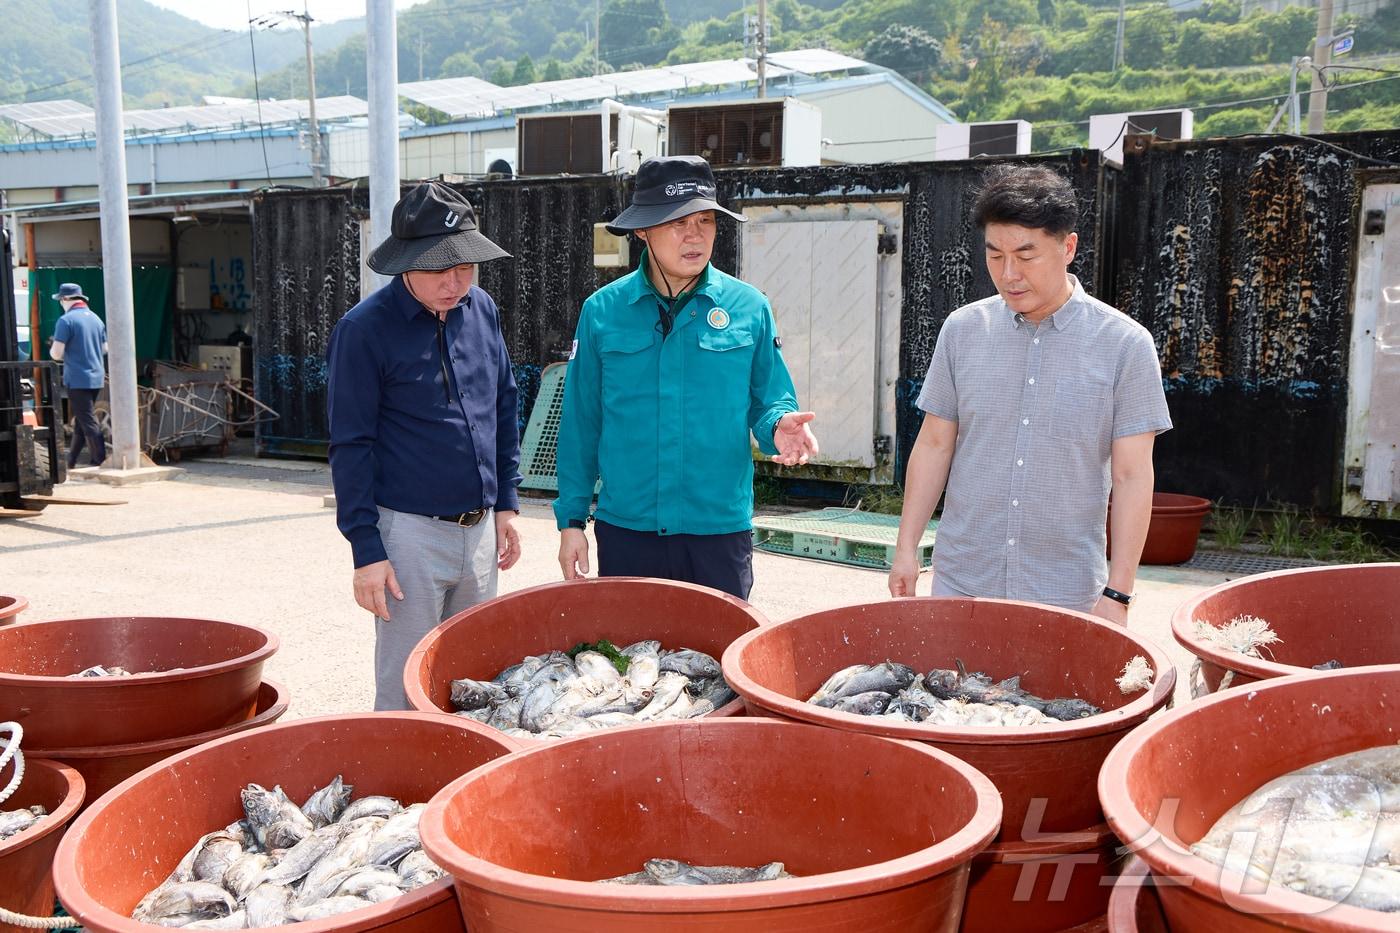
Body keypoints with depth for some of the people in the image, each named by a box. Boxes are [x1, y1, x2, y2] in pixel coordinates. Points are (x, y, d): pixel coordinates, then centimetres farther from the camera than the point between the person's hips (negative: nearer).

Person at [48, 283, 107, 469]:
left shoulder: (66, 320, -12)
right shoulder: (96, 319, 9)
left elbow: (56, 353, -14)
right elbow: (105, 349, 16)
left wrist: (53, 349, 7)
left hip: (77, 379, -7)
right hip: (96, 378, 7)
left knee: (88, 423, -4)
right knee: (81, 421, 16)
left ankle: (100, 463, -5)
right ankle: (71, 462, 26)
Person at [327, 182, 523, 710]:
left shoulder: (482, 309, 6)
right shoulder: (365, 329, -10)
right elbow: (351, 446, -9)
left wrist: (506, 503, 13)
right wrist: (367, 549, -11)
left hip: (480, 527, 6)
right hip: (410, 533, -5)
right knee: (406, 691, 3)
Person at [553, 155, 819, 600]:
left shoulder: (749, 307, -2)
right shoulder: (602, 310, -1)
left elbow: (769, 402, 5)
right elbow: (581, 424, 3)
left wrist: (779, 426, -19)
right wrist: (572, 518, 2)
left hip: (721, 530, 0)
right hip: (625, 530, 0)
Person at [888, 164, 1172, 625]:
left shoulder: (1126, 344, -6)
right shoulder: (962, 329, 2)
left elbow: (1132, 476, -6)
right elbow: (934, 445, 7)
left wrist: (1117, 593, -8)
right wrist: (906, 549, 4)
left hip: (1068, 596, -2)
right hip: (959, 584, 2)